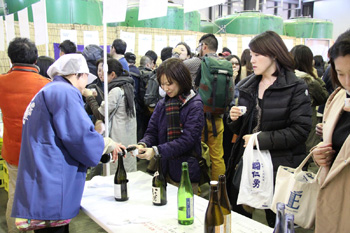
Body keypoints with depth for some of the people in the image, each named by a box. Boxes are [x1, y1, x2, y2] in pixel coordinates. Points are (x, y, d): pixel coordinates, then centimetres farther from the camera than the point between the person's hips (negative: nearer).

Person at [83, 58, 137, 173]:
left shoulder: (116, 91, -15)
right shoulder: (127, 87, 12)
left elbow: (100, 115, -9)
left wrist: (90, 97, 2)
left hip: (118, 141, -9)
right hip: (130, 139, 9)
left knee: (115, 172, -3)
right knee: (129, 171, 12)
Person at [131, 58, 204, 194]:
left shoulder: (194, 105, -11)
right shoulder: (162, 104, 7)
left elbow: (187, 139, -18)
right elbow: (152, 131, 7)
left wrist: (157, 150, -25)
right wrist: (143, 144, -16)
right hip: (164, 170, 5)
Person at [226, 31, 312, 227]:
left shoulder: (296, 87, -9)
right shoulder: (247, 86, 8)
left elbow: (301, 130, -17)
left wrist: (261, 139, -19)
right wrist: (234, 119, -7)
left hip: (278, 166, -5)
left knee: (277, 223, 11)